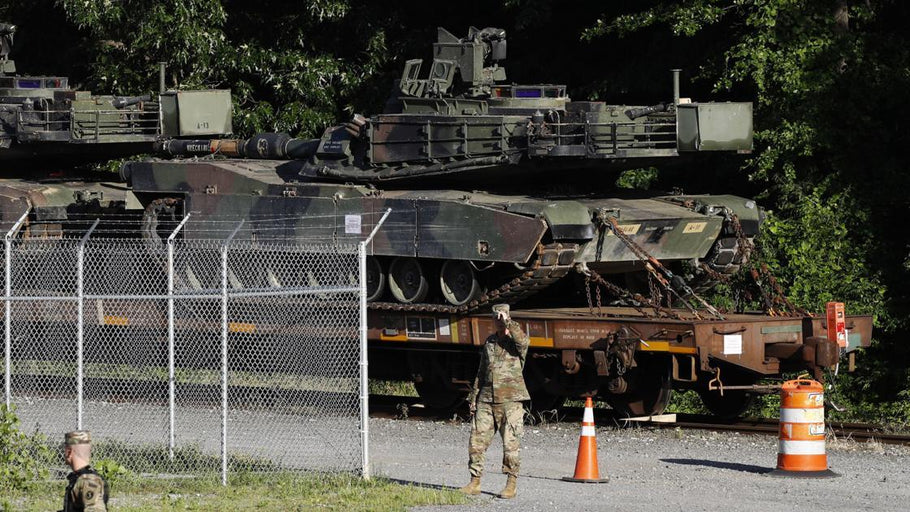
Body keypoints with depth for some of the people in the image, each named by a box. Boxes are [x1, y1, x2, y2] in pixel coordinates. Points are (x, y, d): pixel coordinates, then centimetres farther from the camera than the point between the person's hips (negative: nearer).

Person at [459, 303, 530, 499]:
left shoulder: (516, 341, -1)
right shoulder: (489, 342, 16)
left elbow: (522, 339, -28)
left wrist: (508, 321, -28)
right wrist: (473, 398, 18)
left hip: (511, 401, -5)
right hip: (487, 400, 5)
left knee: (511, 443, -5)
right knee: (477, 441, 2)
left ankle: (511, 485, 3)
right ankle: (475, 483, 9)